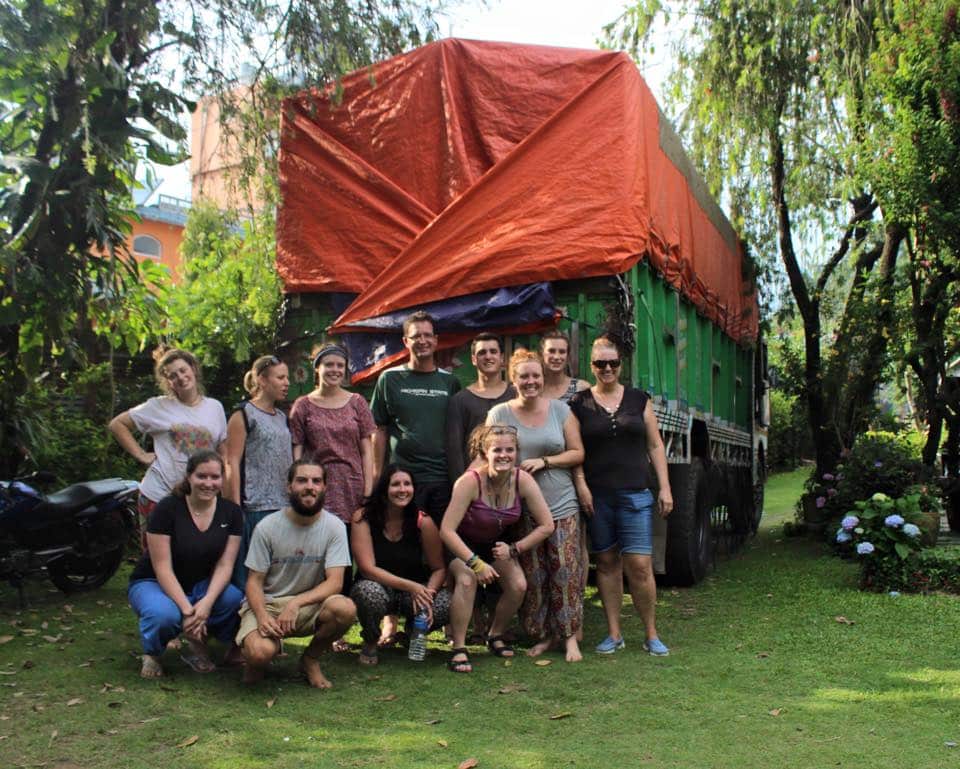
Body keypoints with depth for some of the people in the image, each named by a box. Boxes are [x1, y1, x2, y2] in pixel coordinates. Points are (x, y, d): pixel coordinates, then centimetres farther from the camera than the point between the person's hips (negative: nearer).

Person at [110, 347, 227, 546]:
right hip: (158, 497, -2)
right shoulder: (159, 407, -1)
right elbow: (117, 424, 3)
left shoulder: (215, 408, 7)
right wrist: (141, 455, -4)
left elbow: (224, 455, 11)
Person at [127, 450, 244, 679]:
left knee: (236, 601, -29)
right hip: (153, 583, -3)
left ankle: (198, 644, 1)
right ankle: (152, 652, -1)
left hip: (201, 585, 3)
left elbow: (224, 564, -10)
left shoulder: (231, 512, -5)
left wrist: (207, 602, -28)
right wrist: (187, 610, -30)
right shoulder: (167, 509, -16)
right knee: (164, 615, -38)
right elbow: (162, 568, -19)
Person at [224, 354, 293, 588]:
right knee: (249, 575, -4)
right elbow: (232, 462, -8)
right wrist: (235, 507, -14)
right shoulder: (243, 415, -3)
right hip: (254, 506, -6)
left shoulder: (282, 417, 17)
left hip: (283, 507, 6)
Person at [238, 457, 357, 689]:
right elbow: (254, 581, -5)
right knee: (260, 651, -34)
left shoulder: (334, 526, -8)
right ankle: (257, 660, 8)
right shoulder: (267, 527, -8)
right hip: (266, 603, -1)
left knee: (345, 609, -31)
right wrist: (262, 615, -25)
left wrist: (296, 603, -29)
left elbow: (335, 582, -14)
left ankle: (311, 659, 0)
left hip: (310, 603, 2)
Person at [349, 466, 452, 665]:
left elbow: (439, 569, -5)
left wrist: (427, 594, -25)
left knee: (446, 605, -28)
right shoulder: (363, 518, -14)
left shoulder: (423, 522, -10)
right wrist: (410, 586, -28)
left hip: (414, 589, 2)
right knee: (368, 592, -38)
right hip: (379, 586, -2)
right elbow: (367, 568, -20)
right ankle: (370, 642, -2)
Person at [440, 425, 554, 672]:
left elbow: (547, 525, -13)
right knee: (467, 580, -30)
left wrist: (514, 549, -18)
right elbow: (446, 530, -31)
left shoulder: (522, 480, -21)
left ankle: (495, 636, 12)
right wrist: (475, 563, -33)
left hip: (498, 543, 4)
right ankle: (458, 649, -16)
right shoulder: (470, 482, -32)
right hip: (463, 544, -4)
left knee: (518, 585, -15)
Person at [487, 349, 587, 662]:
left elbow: (578, 453, 5)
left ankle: (569, 636, 8)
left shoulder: (560, 410, 4)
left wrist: (544, 461, -10)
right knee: (531, 576, 1)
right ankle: (543, 635, 15)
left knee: (565, 572, -3)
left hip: (562, 506, 0)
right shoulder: (499, 414, 2)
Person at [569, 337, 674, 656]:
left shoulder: (638, 399, 8)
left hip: (635, 494, 0)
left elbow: (655, 446, 9)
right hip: (597, 497, 0)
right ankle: (614, 634, 18)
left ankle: (652, 634, 10)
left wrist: (665, 487, 3)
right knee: (607, 562, 8)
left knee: (639, 565, -5)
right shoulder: (579, 403, 5)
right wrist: (581, 485, -8)